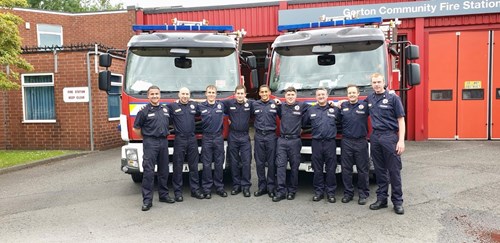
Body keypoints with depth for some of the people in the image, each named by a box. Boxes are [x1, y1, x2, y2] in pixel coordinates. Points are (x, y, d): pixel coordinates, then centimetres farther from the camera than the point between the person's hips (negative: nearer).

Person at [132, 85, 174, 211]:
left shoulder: (165, 109, 11)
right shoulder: (144, 111, -4)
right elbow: (136, 128, 1)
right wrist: (146, 138, 7)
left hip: (164, 142, 5)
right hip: (150, 143, -5)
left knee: (164, 170, 11)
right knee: (148, 171, -6)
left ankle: (163, 195, 23)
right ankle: (147, 200, -2)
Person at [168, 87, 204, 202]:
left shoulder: (194, 105, 10)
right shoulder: (172, 106, -2)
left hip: (192, 139, 4)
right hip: (179, 140, -3)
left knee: (194, 166, 9)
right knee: (178, 167, 2)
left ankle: (195, 190, 18)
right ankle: (178, 191, 11)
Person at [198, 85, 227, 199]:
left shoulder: (221, 105, 6)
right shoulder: (200, 106, 1)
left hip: (219, 138, 1)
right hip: (206, 138, -1)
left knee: (219, 164, 7)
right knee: (206, 164, 2)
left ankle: (219, 187, 17)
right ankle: (207, 188, 11)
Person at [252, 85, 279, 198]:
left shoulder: (275, 104, 3)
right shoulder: (254, 105, 7)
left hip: (271, 136, -1)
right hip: (258, 136, 2)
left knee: (271, 163, 1)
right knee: (259, 163, 6)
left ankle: (271, 187, 11)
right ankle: (262, 187, 16)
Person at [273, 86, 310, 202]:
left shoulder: (302, 106, 0)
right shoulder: (281, 107, 9)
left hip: (295, 141, -2)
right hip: (282, 140, 2)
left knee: (294, 167, 5)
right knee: (280, 165, -4)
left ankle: (292, 191, 16)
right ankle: (281, 191, -1)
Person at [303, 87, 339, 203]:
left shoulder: (335, 109, 7)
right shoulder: (311, 110, 10)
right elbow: (304, 123, 17)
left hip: (330, 142, -1)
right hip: (316, 143, 1)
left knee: (331, 169, 3)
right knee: (317, 169, 6)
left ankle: (330, 192, 13)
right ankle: (318, 191, 16)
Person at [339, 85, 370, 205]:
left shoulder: (364, 105, -2)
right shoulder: (342, 106, 8)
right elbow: (337, 120, 17)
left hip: (361, 141, -2)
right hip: (346, 141, 3)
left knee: (362, 170, 5)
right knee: (346, 169, 7)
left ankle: (363, 194, 16)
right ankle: (348, 193, 18)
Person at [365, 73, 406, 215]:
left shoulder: (393, 98, -4)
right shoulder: (369, 99, 10)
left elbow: (401, 120, -5)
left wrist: (401, 141, -12)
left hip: (390, 136, -4)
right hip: (375, 137, 4)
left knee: (394, 170, 0)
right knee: (379, 170, 10)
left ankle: (397, 201, 9)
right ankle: (381, 199, 20)